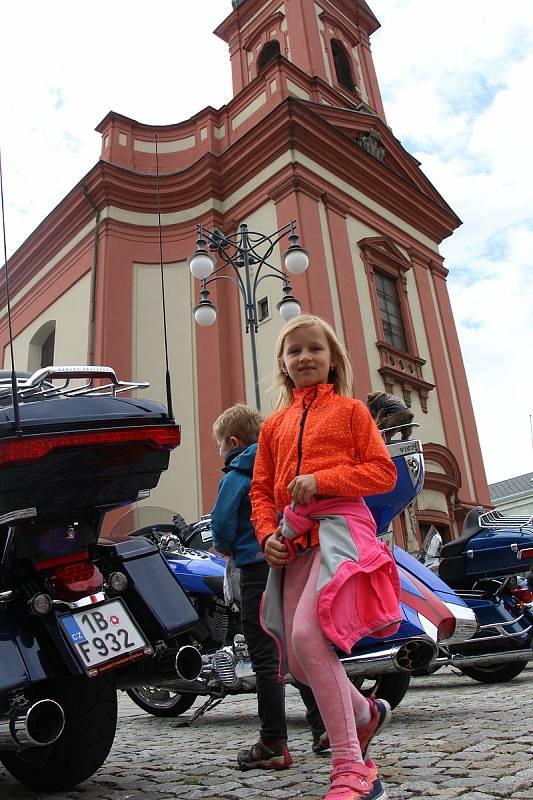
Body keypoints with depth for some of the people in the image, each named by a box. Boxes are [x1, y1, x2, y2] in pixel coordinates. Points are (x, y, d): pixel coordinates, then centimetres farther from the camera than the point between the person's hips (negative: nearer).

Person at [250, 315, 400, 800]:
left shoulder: (350, 410, 10)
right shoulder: (275, 425, 21)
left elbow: (384, 471, 1)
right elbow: (261, 490, 19)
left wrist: (321, 479, -12)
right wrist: (267, 534, 0)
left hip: (339, 523, -5)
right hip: (294, 538, 6)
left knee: (307, 635, -26)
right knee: (298, 660, 2)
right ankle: (365, 712, 32)